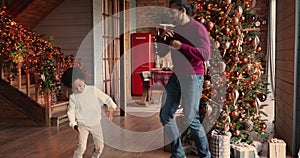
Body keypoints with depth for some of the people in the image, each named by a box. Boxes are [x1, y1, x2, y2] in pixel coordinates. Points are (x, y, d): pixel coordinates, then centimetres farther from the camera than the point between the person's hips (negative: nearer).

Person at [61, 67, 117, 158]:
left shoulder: (93, 90, -9)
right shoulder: (73, 97, -8)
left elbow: (107, 99, -5)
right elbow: (71, 112, -3)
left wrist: (110, 111, -20)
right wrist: (74, 125, -18)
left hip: (96, 123, 2)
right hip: (82, 125, -2)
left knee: (100, 146, 11)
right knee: (81, 147, -17)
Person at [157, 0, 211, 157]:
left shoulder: (197, 28, -8)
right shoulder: (174, 30, 13)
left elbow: (206, 54, -17)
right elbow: (161, 53, 16)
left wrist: (181, 46, -21)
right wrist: (162, 38, -2)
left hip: (192, 77, -7)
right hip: (176, 76, 8)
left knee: (191, 119, -5)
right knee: (165, 115, 6)